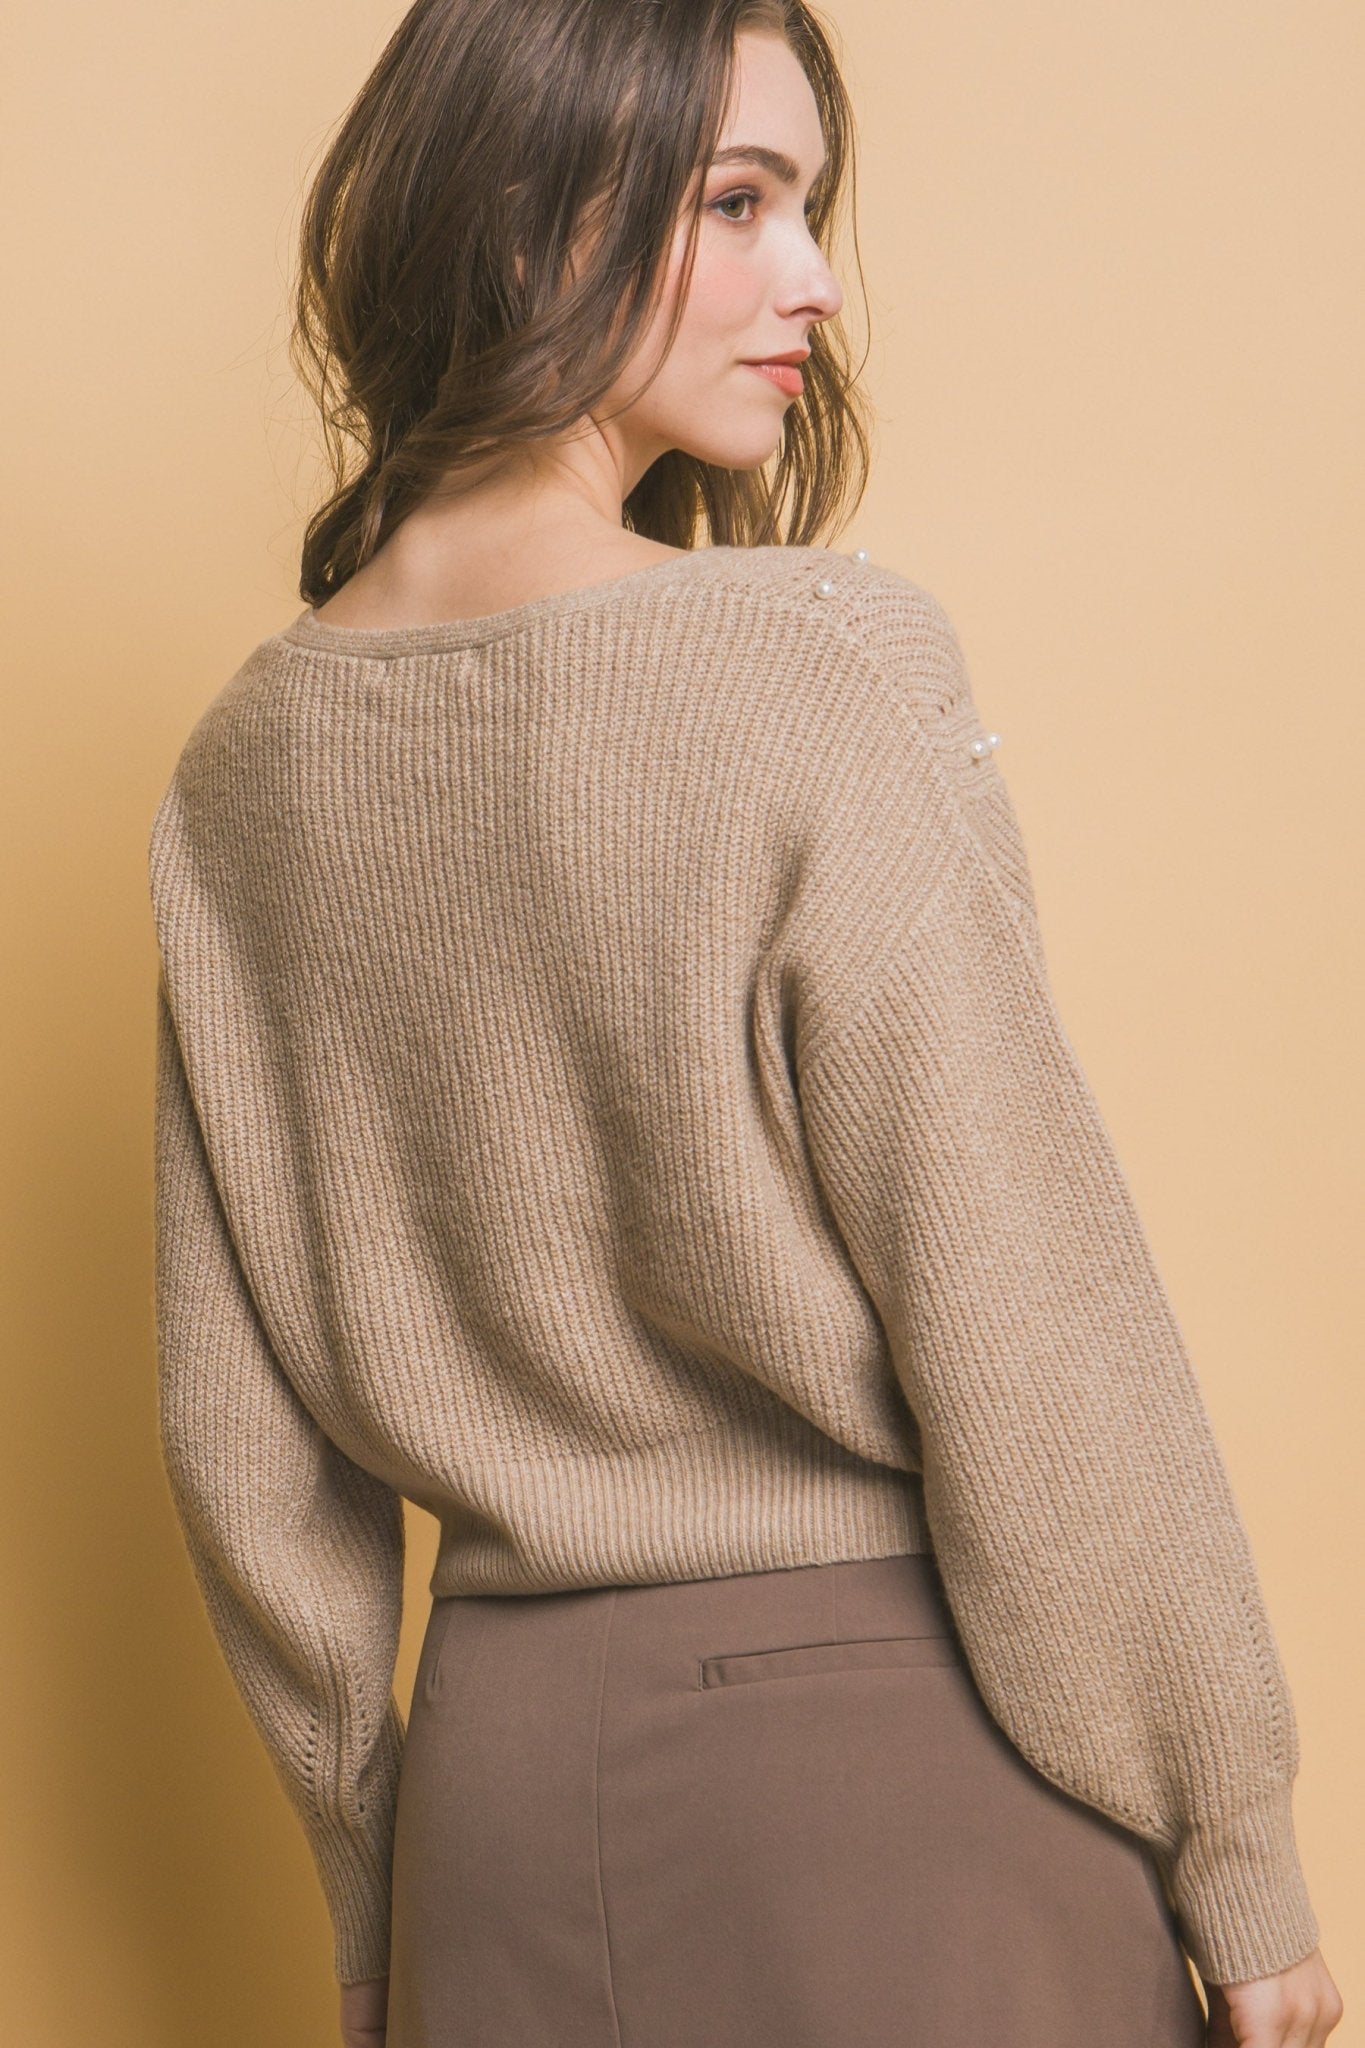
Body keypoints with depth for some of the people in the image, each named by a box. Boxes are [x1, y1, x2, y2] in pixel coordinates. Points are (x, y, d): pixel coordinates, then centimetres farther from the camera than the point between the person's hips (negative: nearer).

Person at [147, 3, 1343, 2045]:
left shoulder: (244, 769, 1)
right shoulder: (819, 670, -17)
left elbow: (240, 1439, 6)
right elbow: (1028, 1329, -16)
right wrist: (1236, 1851, -5)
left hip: (504, 1757, 5)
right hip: (885, 1747, -5)